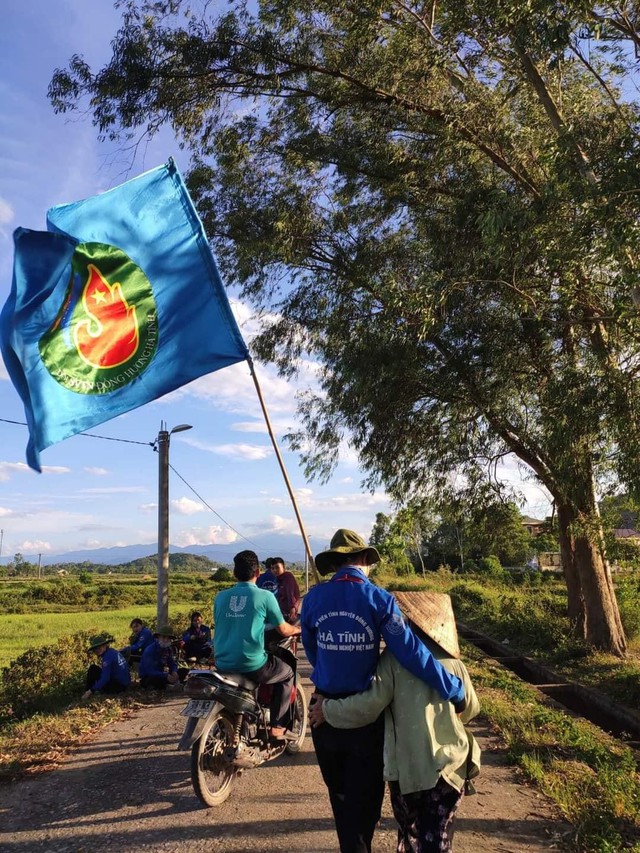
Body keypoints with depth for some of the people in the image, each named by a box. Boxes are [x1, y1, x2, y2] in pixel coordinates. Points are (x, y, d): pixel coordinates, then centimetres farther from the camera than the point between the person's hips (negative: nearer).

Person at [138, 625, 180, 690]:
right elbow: (149, 670, -30)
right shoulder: (150, 650, -22)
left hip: (159, 675, 7)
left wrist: (174, 672, -22)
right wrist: (166, 676, -39)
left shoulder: (168, 649, -1)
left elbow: (173, 664, 3)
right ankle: (150, 686, -8)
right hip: (147, 677, -7)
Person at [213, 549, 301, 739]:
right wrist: (298, 630, 23)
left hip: (223, 665, 5)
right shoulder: (265, 596, -8)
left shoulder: (220, 597, 4)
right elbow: (284, 630, 0)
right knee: (287, 674, 21)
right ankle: (278, 727, 15)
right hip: (252, 665, -4)